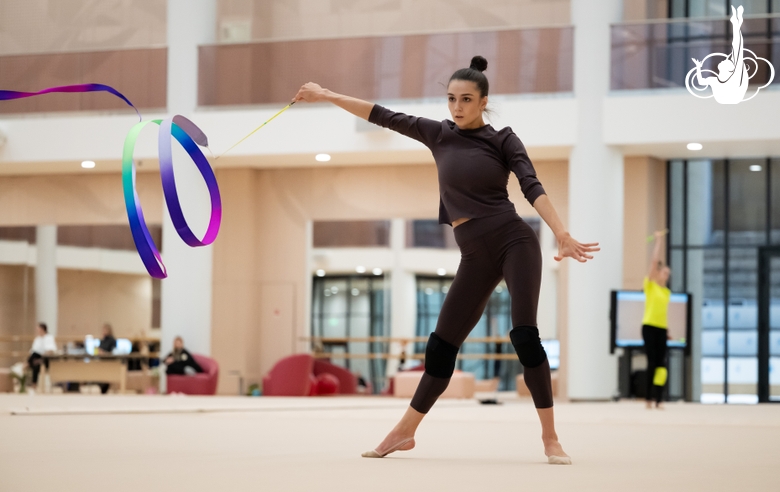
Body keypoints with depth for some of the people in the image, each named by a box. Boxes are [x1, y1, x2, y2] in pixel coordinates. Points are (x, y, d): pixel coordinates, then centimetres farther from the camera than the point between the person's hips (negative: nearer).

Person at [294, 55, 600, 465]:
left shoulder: (503, 139, 1)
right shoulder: (439, 135, 11)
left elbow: (531, 187, -12)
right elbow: (384, 116, 14)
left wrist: (562, 234, -25)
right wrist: (326, 95, 15)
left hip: (514, 241, -4)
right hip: (476, 256, 4)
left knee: (524, 335, -18)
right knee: (441, 345, 6)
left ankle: (550, 438, -14)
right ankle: (404, 432, 19)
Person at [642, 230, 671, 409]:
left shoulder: (667, 292, 17)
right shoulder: (650, 285, -1)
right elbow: (655, 260, -8)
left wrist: (668, 329, 13)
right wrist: (658, 240, -8)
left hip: (662, 328, 5)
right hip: (650, 326, -5)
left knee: (661, 364, -2)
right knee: (652, 362, -6)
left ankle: (657, 398, -5)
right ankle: (648, 398, 0)